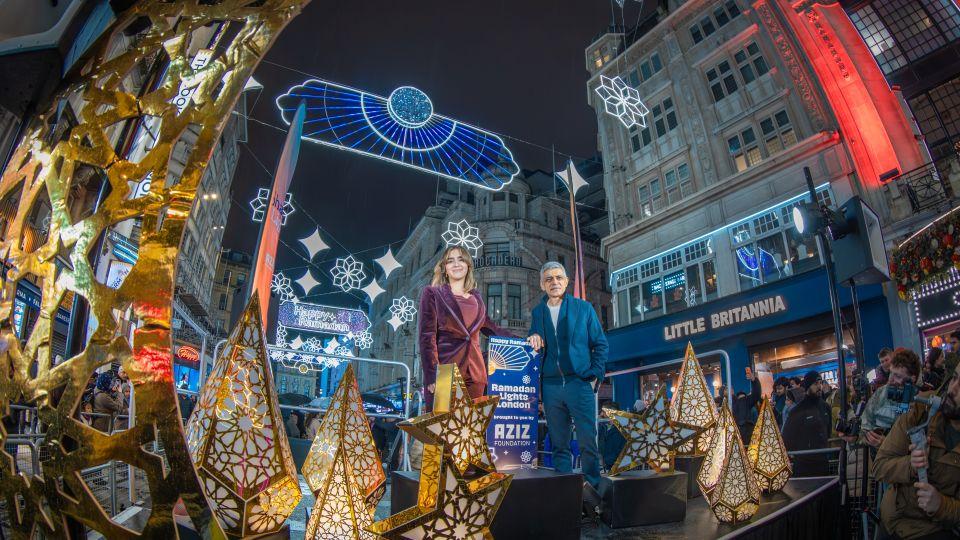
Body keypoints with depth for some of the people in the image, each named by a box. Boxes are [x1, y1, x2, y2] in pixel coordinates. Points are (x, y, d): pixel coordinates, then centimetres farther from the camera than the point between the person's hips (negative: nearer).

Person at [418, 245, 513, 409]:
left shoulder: (476, 297, 17)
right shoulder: (432, 293, 3)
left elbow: (489, 327, 23)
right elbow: (427, 336, -4)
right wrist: (432, 376, -14)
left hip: (475, 371, 4)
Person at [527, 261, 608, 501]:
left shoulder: (583, 308, 5)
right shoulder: (537, 312, 13)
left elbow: (600, 344, 5)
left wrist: (595, 375, -4)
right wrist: (533, 340, -2)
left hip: (580, 383, -2)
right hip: (551, 386, 3)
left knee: (587, 441, -3)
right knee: (559, 443, 8)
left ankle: (592, 488, 8)